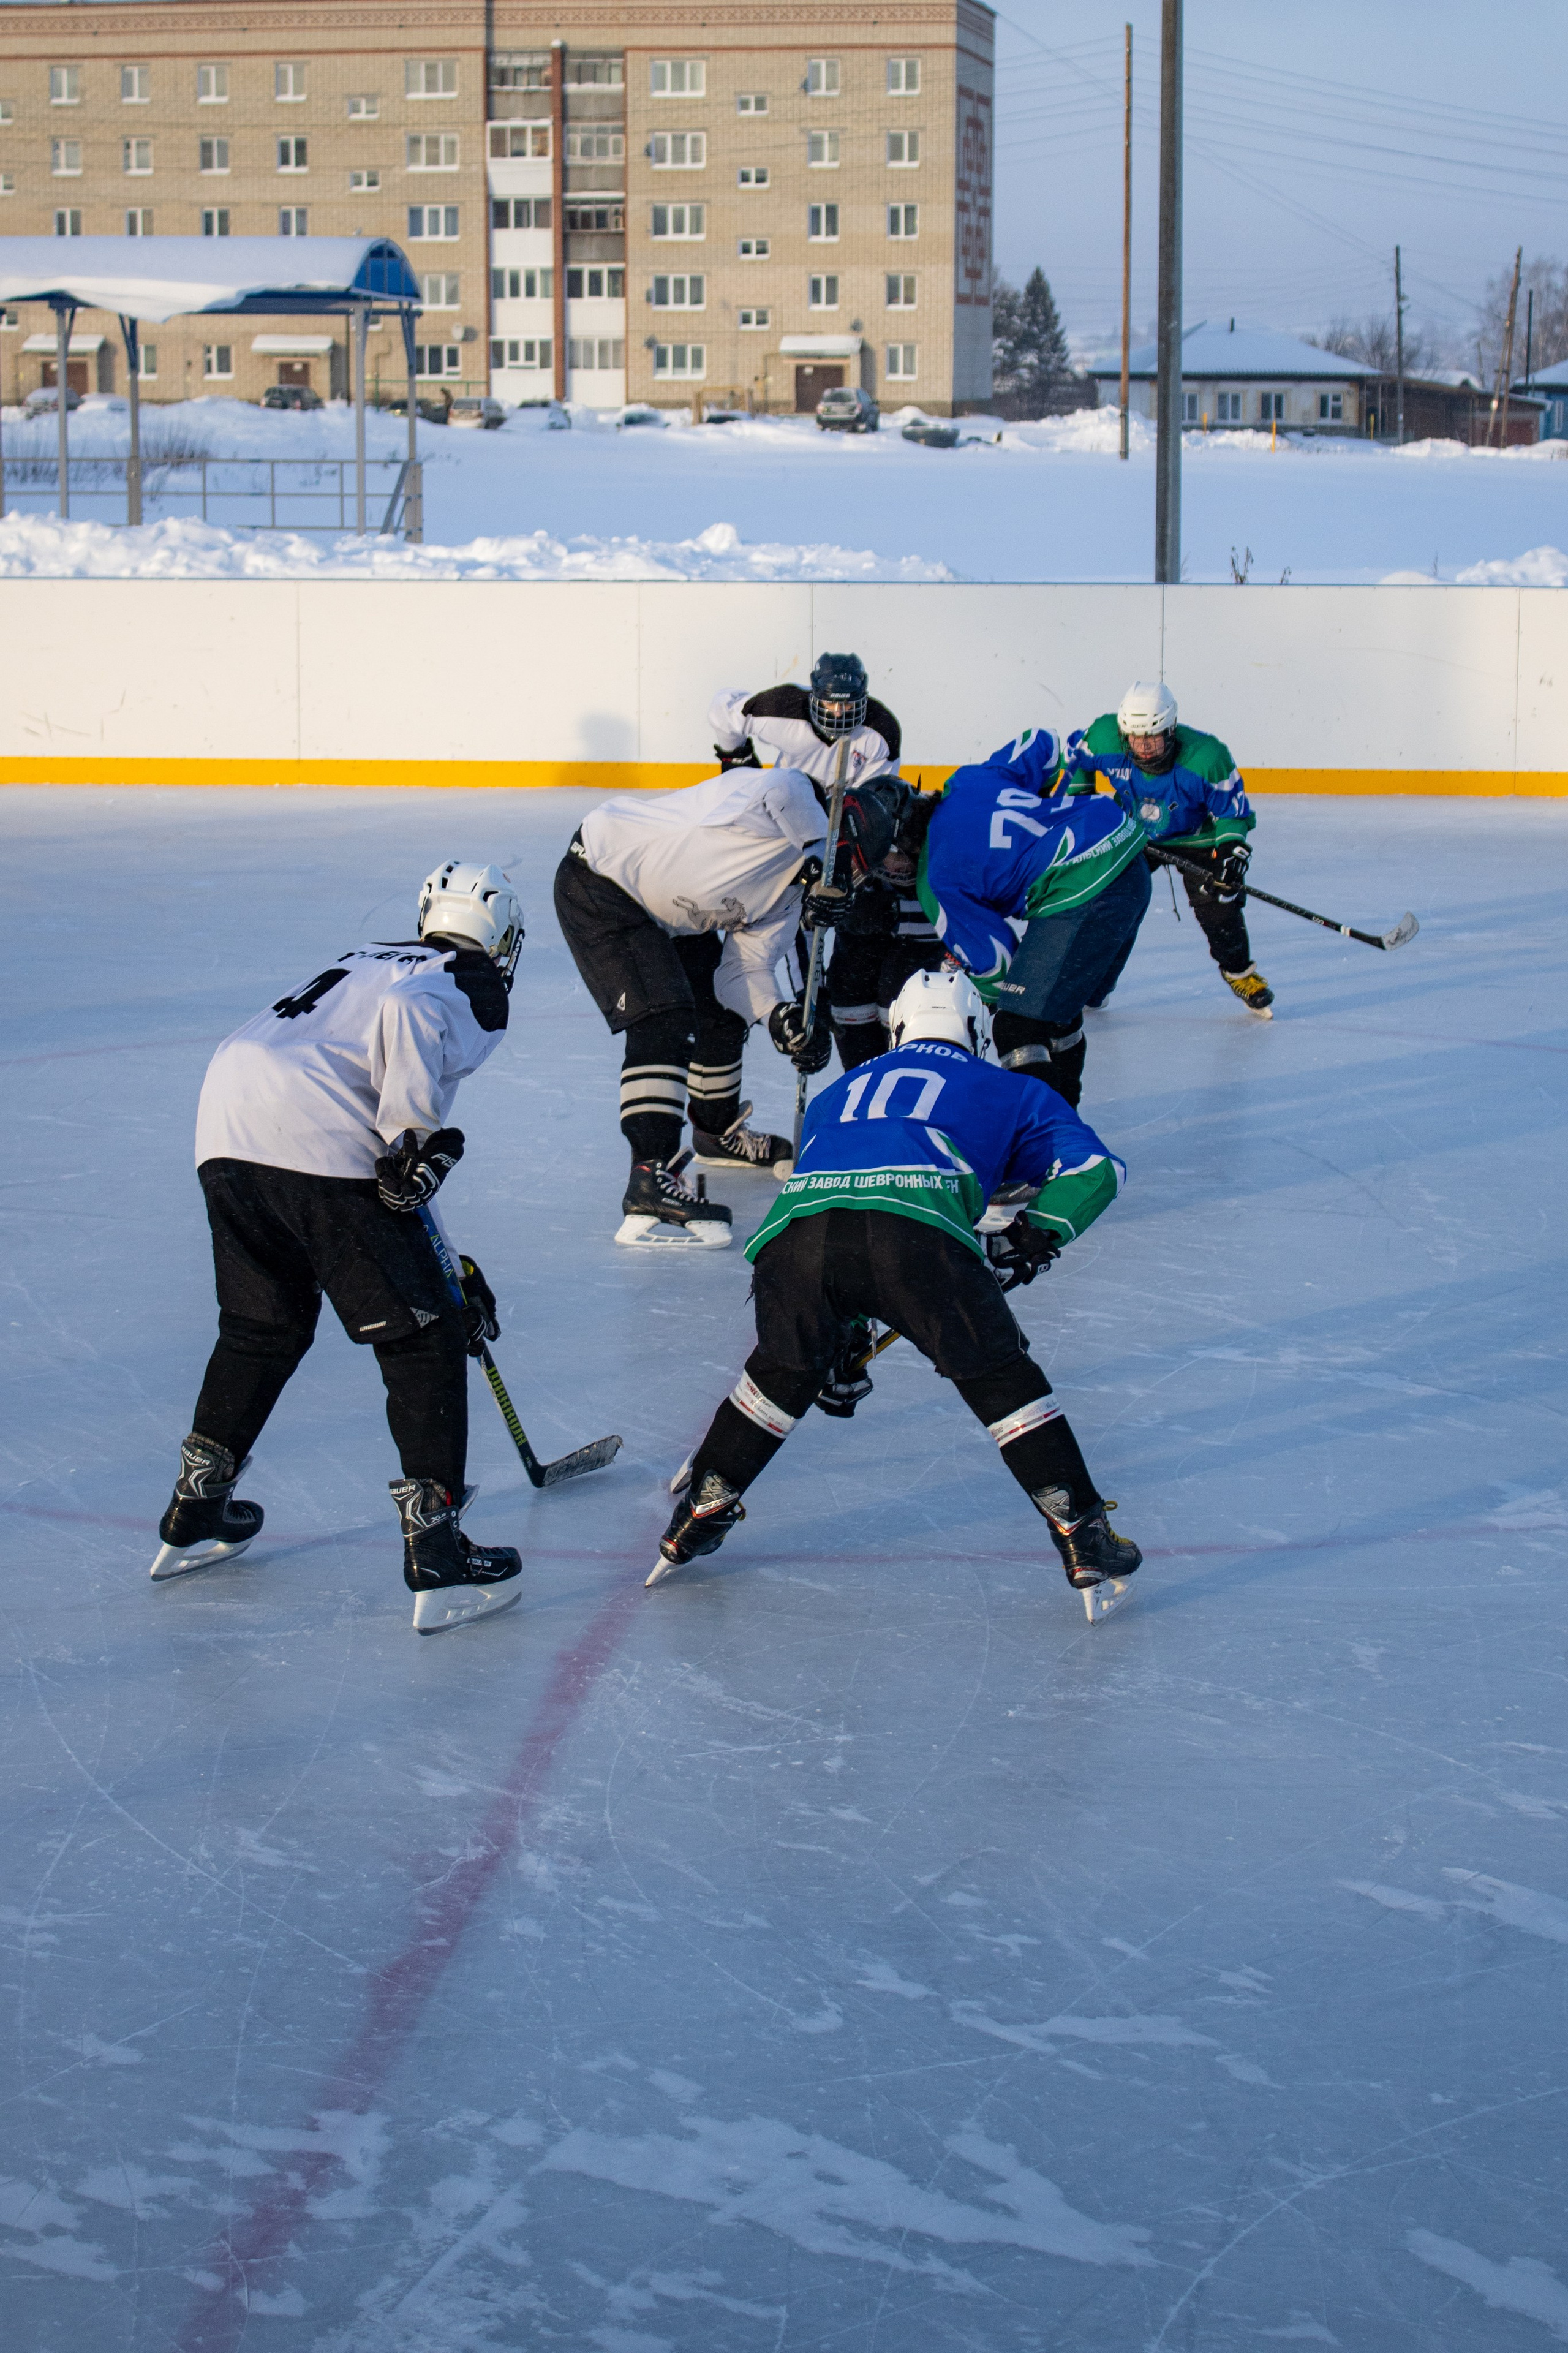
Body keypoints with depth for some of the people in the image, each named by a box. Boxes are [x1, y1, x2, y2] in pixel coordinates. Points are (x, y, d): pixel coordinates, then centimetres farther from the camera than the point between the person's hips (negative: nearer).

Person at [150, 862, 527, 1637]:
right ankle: (436, 1561, -1)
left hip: (227, 1134, 8)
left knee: (264, 1326, 27)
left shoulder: (368, 961, 34)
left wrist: (441, 1270, 39)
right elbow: (407, 1015, -16)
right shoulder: (477, 986, 9)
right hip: (322, 1152, -8)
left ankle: (194, 1517, 35)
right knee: (422, 1340, 2)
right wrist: (414, 1137, -13)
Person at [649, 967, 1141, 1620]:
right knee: (1001, 1379, 12)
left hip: (799, 1225, 3)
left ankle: (695, 1521, 34)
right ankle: (1085, 1544, 8)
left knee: (784, 1369, 28)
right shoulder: (1008, 1092, 33)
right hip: (918, 1233, -3)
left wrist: (843, 1343, 56)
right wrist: (1038, 1233, 38)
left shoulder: (837, 1094, 43)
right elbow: (1098, 1168, 24)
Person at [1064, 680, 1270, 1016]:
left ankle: (1240, 972, 14)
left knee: (1217, 903, -14)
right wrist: (1078, 795, -4)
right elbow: (1077, 750, -3)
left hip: (1196, 837, -2)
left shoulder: (1206, 757, -35)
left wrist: (1232, 847, -36)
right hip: (1132, 831, 2)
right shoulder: (1105, 738, -29)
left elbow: (1232, 808, -22)